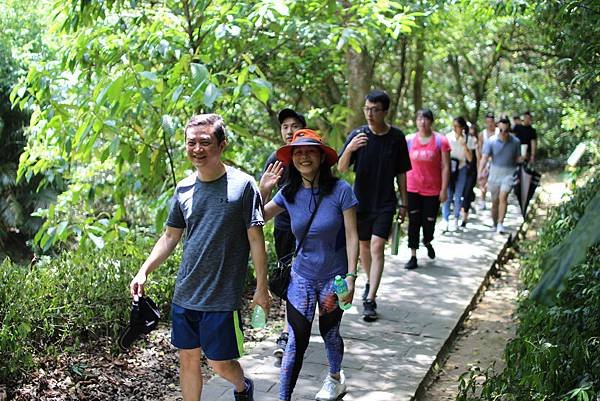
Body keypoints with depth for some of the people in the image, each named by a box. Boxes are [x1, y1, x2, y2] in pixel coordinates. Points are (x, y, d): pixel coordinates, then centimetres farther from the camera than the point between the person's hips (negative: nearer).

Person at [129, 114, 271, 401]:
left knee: (220, 363, 4)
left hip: (222, 297, -5)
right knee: (188, 359, 12)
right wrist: (144, 272, 4)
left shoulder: (242, 185, -9)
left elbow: (255, 239, -7)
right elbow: (170, 237, 13)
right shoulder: (183, 189, 5)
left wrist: (262, 287, -8)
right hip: (184, 294, 5)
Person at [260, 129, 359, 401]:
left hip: (334, 276, -1)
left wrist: (351, 275, -16)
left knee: (330, 333, 18)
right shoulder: (289, 194, -5)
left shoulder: (340, 190, -15)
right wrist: (262, 191, -15)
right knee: (296, 341, -1)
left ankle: (335, 378, 47)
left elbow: (351, 236, -13)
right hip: (302, 276, 2)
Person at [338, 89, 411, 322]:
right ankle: (370, 282, 41)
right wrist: (349, 149, -31)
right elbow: (341, 168, -11)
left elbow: (401, 173, 4)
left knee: (377, 247, -12)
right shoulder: (358, 135, -7)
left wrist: (404, 203, 7)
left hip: (385, 203, -2)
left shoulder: (396, 137, -5)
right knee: (364, 246, 15)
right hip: (361, 201, 2)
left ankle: (370, 300, -12)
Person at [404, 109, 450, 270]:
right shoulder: (409, 140, 1)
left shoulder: (440, 141, -6)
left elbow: (445, 167, -5)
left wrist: (444, 189, -9)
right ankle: (413, 257, 9)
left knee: (429, 223, 5)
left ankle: (427, 242, 38)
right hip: (413, 189, 1)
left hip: (433, 190, -1)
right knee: (414, 223, 1)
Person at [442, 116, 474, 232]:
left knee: (458, 196, 4)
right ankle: (445, 220, -4)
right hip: (449, 169, -1)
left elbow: (470, 159, -7)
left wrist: (464, 145, -18)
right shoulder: (448, 137, -6)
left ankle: (456, 220, 17)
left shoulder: (468, 139, -5)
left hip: (461, 169, 1)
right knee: (448, 196, -6)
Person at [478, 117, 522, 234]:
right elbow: (485, 157, -17)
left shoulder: (515, 141, -3)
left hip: (509, 172, -1)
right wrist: (480, 172, -30)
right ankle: (495, 224, 27)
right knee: (495, 201, 9)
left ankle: (500, 224, -18)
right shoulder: (491, 141, -8)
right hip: (495, 172, 1)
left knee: (503, 197, -20)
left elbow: (518, 158, 8)